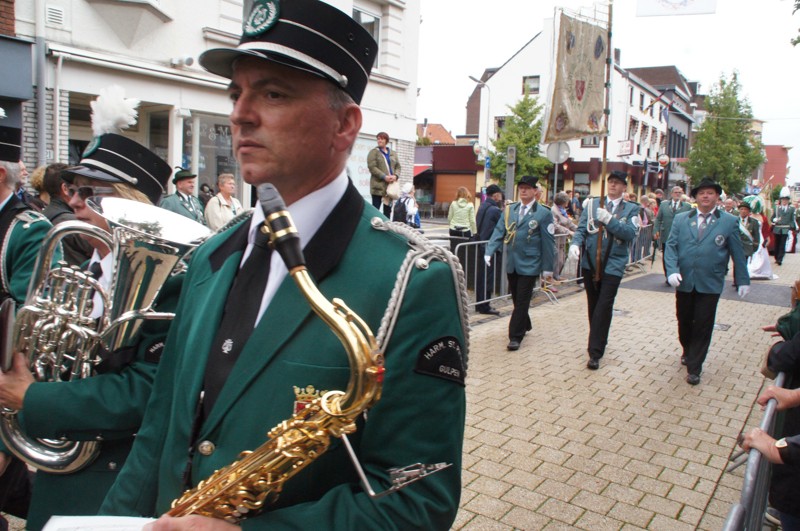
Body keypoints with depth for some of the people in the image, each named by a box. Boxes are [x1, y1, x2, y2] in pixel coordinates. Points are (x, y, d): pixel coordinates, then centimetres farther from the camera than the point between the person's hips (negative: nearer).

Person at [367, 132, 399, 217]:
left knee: (388, 208, 8)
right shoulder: (373, 152, 1)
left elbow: (398, 166, 14)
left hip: (391, 186, 5)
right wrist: (384, 176, -18)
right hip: (378, 185, -5)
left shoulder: (393, 153, 17)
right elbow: (372, 167, -10)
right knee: (375, 208, -5)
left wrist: (395, 176, -9)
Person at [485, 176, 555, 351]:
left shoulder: (544, 213, -5)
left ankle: (515, 336, 2)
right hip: (512, 263, 5)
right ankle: (525, 325, 37)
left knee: (522, 301, -3)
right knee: (516, 299, 16)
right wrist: (489, 251, -11)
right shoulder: (509, 209, 8)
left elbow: (548, 242, -4)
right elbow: (499, 232, 4)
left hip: (530, 264, -5)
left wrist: (548, 268, -5)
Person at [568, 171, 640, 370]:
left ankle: (595, 353, -4)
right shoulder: (593, 204, 8)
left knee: (604, 307, -8)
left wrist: (608, 219, -23)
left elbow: (631, 233, -12)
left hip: (613, 264, -3)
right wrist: (575, 243, -18)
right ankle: (599, 341, 32)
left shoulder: (631, 209, 3)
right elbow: (581, 229, 2)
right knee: (593, 305, 13)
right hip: (590, 262, 3)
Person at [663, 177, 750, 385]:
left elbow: (737, 253, 4)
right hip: (684, 282, 2)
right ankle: (688, 352, 41)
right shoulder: (680, 219, 5)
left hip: (710, 284, -2)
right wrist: (672, 270, -14)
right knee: (684, 322, 16)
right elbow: (671, 246, 1)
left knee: (703, 326, 0)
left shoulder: (729, 222, 1)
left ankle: (694, 368, 9)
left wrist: (742, 280, 5)